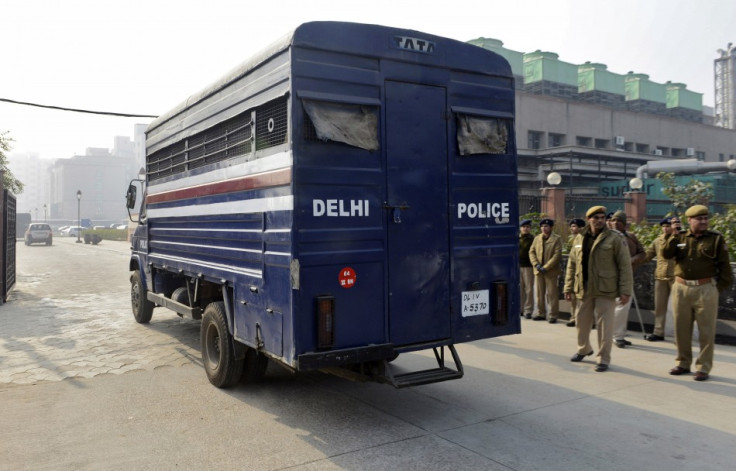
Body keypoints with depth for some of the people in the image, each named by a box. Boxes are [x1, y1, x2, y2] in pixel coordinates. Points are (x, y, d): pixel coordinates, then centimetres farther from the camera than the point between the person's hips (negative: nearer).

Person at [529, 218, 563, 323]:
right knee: (540, 293, 10)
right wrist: (536, 264, -7)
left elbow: (557, 255, -10)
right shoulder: (537, 238, 11)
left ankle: (553, 315, 6)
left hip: (551, 271, -5)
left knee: (552, 294, -1)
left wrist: (545, 267, -15)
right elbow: (531, 252, 9)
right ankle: (541, 313, 20)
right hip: (538, 271, 5)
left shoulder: (557, 239, -3)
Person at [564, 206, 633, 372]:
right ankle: (583, 349, 38)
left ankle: (604, 359, 11)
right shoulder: (579, 239, 8)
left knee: (604, 324, -1)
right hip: (584, 289, 5)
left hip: (605, 290, -5)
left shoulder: (614, 239, -6)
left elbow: (625, 266, -8)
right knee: (582, 322, 16)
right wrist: (568, 287, 9)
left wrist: (625, 290, -13)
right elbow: (572, 264, 12)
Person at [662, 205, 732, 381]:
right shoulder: (680, 238, 8)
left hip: (706, 289, -3)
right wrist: (673, 236, -16)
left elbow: (724, 265, 1)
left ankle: (704, 368, 11)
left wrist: (720, 287, -4)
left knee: (706, 331, 2)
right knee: (681, 329, 10)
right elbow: (666, 254, -7)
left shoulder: (716, 239, 0)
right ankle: (683, 363, 23)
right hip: (681, 289, 3)